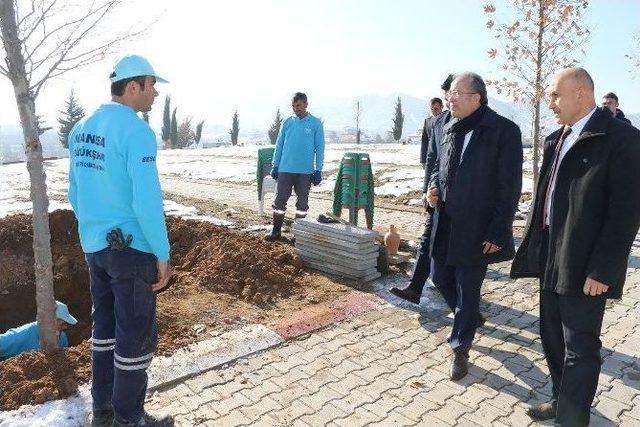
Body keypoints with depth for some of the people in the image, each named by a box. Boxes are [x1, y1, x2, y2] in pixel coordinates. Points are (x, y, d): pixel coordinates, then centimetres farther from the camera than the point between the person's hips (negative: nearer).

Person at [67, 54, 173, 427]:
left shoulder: (82, 129, 9)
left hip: (94, 246, 9)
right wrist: (163, 255, -15)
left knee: (105, 327, 19)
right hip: (131, 248, -8)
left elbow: (75, 194, 14)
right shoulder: (136, 131, -17)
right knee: (137, 336, 5)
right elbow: (147, 202, -22)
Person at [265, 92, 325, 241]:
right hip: (285, 169, 2)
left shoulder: (316, 123, -1)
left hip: (305, 171, -2)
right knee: (279, 200, 4)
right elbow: (279, 145, 10)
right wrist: (275, 166, 6)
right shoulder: (287, 123, 6)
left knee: (302, 203, 8)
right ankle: (276, 230, 15)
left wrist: (318, 170, -5)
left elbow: (319, 148, 0)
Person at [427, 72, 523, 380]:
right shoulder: (450, 129, 7)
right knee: (440, 277, 17)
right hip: (446, 223, 7)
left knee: (467, 289, 5)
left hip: (477, 229, -6)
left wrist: (497, 233, -15)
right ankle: (470, 318, 45)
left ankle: (460, 348, 25)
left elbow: (510, 187, -13)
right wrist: (433, 187, -1)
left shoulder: (504, 130, -12)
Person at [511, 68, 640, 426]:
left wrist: (602, 270, -18)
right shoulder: (557, 139, 12)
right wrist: (535, 249, 11)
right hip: (551, 259, 8)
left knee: (580, 348, 2)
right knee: (553, 338, 19)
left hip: (584, 266, -8)